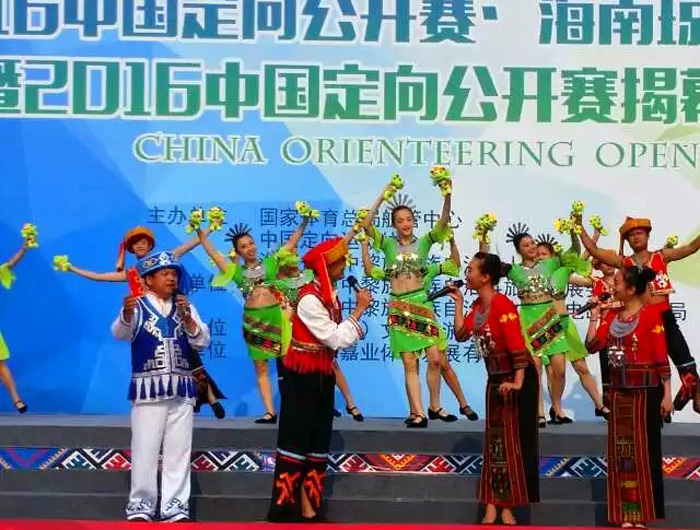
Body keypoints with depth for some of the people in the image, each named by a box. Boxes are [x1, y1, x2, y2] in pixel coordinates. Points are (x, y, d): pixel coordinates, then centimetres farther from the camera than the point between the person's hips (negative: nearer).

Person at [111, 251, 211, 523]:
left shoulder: (186, 306, 11)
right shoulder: (137, 305, -1)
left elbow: (202, 342, 3)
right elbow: (120, 333, -19)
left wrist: (187, 317, -14)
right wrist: (127, 313, -40)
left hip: (181, 389, 4)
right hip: (148, 388, -4)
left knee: (178, 450, 6)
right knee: (145, 449, -1)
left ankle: (175, 505, 12)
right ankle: (141, 504, 8)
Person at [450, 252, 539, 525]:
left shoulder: (502, 304, -20)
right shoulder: (477, 305, 7)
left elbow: (517, 344, -25)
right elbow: (460, 334, 5)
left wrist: (518, 382, -30)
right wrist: (458, 301, 5)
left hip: (518, 377, -9)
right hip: (495, 379, 9)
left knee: (516, 441, -1)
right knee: (494, 440, 10)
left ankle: (509, 507, 5)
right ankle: (493, 504, 16)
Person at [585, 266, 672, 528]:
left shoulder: (650, 313, -11)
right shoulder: (612, 315, 8)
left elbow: (661, 356, -13)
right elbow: (592, 346, 3)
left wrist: (667, 394, -14)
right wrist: (594, 317, 0)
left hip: (645, 390, -6)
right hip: (619, 390, 7)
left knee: (643, 451, 1)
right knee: (621, 451, 9)